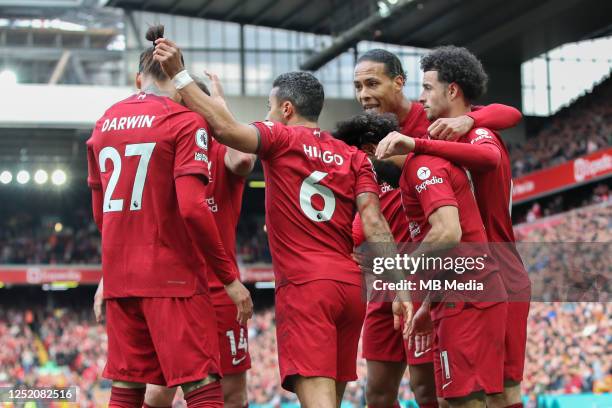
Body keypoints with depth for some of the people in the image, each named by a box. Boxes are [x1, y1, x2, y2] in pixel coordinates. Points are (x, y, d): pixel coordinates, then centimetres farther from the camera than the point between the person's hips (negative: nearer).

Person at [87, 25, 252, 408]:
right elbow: (192, 206, -17)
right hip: (173, 275, -6)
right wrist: (231, 276, -12)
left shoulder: (106, 122, 13)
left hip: (119, 274, 6)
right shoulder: (185, 121, -6)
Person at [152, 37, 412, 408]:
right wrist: (400, 288, -5)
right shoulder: (355, 157, 14)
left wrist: (179, 74, -11)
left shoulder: (281, 138, 2)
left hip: (304, 285, -6)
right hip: (352, 285, 6)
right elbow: (374, 224, 1)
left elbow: (226, 128, -16)